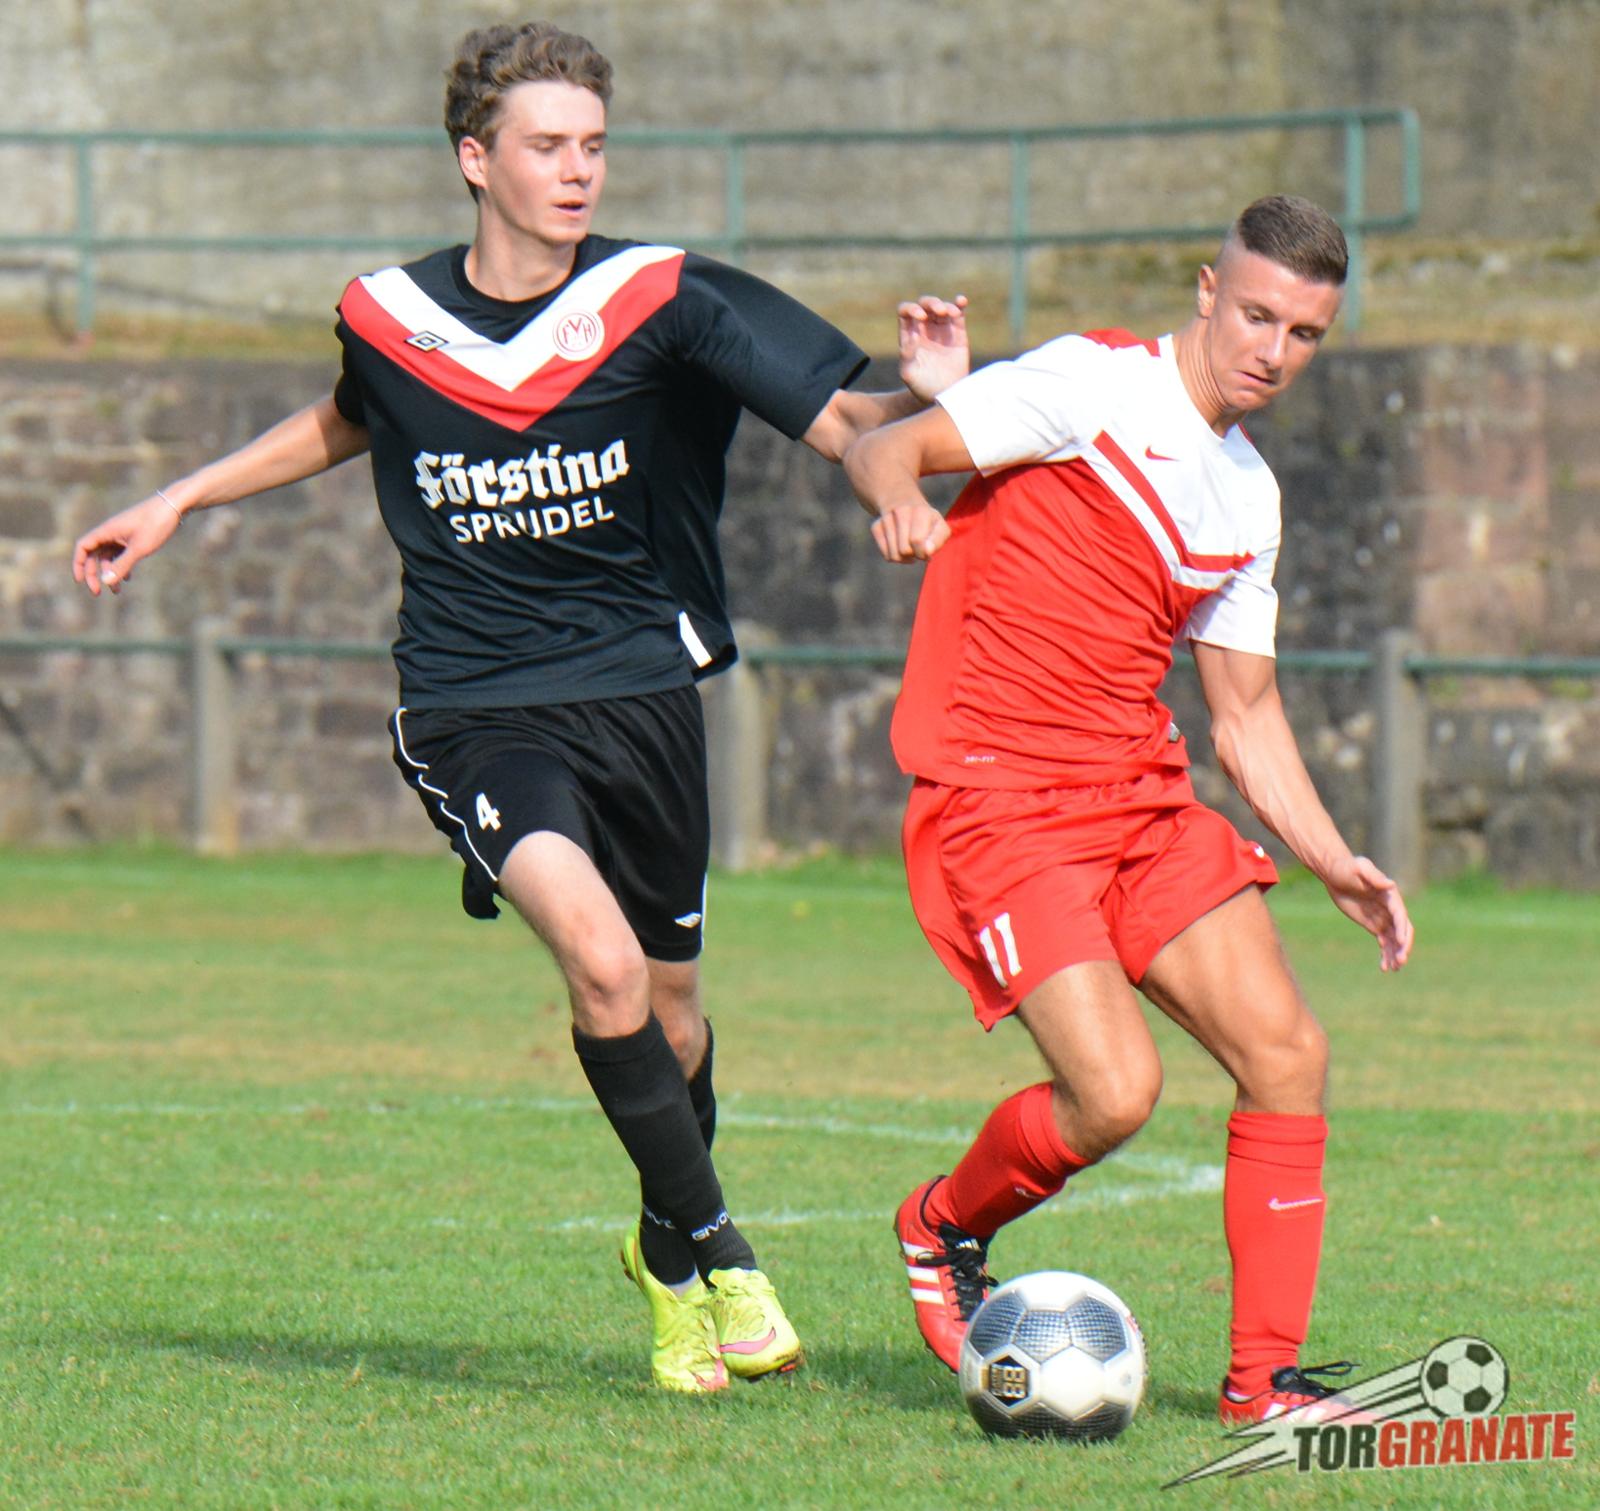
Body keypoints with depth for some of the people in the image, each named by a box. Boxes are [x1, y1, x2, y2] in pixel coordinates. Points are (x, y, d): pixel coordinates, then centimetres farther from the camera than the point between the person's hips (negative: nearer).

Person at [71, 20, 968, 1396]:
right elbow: (348, 423, 23)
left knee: (667, 1010, 11)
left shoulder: (663, 303, -9)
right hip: (476, 708, -1)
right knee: (602, 961, -24)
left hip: (641, 688, 1)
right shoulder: (389, 319, -2)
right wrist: (178, 503, 25)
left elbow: (843, 424, -15)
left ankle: (667, 1248, 41)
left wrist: (923, 401, -37)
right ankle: (716, 1252, -7)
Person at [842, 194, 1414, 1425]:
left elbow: (1246, 711, 22)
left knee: (1289, 1051, -7)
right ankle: (944, 1229, 13)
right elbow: (883, 449, -12)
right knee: (1116, 1091, -19)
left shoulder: (1250, 497, 16)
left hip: (1143, 801, 7)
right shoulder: (1090, 386, -7)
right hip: (996, 801, -7)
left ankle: (1265, 1375, 4)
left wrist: (1334, 862, 11)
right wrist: (901, 500, -36)